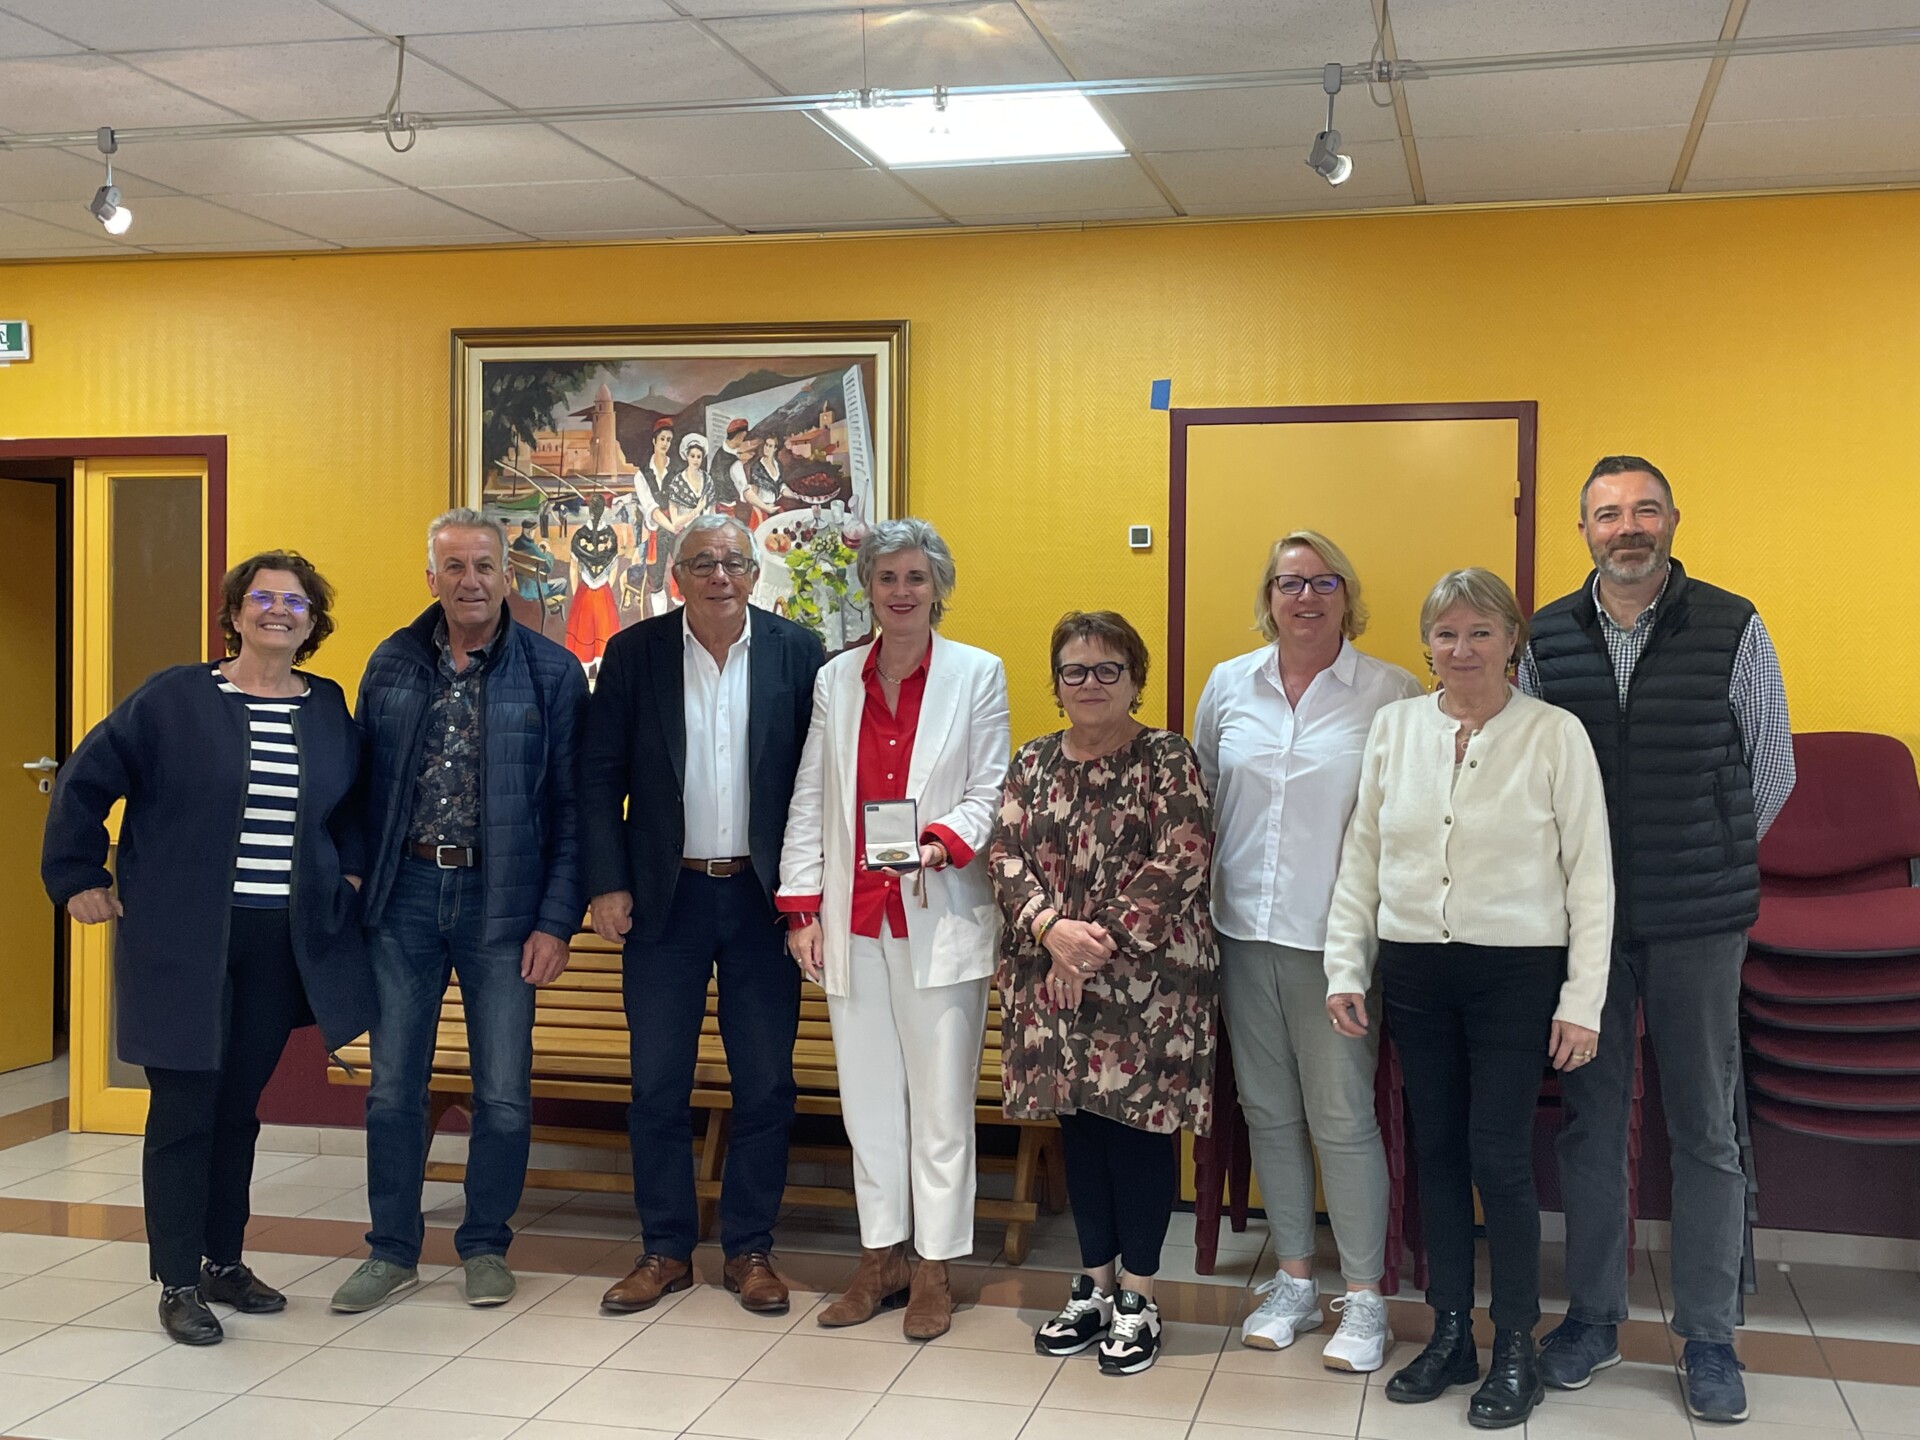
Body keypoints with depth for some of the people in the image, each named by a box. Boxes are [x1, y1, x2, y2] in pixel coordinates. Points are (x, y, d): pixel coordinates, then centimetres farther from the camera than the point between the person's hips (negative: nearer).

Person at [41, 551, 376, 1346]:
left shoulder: (329, 710, 7)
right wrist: (79, 879, -1)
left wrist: (351, 872, 11)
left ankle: (223, 1261, 26)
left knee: (240, 1105, 13)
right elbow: (84, 783, 0)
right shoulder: (174, 698, -4)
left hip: (282, 943, 4)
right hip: (183, 940, -3)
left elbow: (355, 803, 23)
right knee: (184, 1108, 1)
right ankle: (178, 1282, 11)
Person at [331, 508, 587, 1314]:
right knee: (393, 1087, 8)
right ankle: (393, 1251, 23)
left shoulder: (552, 671, -3)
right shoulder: (392, 664, 5)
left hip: (500, 900, -2)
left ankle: (485, 1247, 23)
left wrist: (556, 921, -7)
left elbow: (570, 805, -3)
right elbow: (365, 784, 9)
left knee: (504, 1094, 5)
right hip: (404, 893, 2)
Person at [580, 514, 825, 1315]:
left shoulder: (796, 653, -1)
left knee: (765, 1084, 6)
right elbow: (599, 775, 1)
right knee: (657, 1084, 6)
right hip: (665, 896, 0)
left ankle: (750, 1250, 20)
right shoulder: (634, 653, 0)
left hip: (762, 897, 0)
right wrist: (608, 884, -5)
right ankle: (666, 1250, 20)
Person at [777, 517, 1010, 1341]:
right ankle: (882, 1255, 22)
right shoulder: (835, 680, 11)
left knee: (940, 1096, 1)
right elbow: (809, 802, 10)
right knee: (868, 1093, 9)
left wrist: (943, 840, -19)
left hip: (938, 915, -3)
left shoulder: (977, 674, 2)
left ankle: (936, 1266, 12)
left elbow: (990, 792, 0)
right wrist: (802, 908, 4)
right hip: (854, 917, 3)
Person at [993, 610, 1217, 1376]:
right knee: (1080, 1122, 11)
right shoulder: (1033, 762, 9)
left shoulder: (1167, 759, -4)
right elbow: (1006, 855, 2)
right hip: (1056, 981, 4)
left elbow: (1180, 861, -13)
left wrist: (1103, 938, -17)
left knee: (1140, 1123, 1)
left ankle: (1136, 1299, 14)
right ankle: (1093, 1285, 24)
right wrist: (1052, 927, -15)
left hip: (1147, 979, -4)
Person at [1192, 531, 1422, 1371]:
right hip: (1243, 929, 4)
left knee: (1342, 1117, -1)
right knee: (1269, 1111, 12)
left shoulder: (1391, 693, -4)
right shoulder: (1227, 687, 7)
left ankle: (1364, 1300, 14)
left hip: (1335, 937, -4)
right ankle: (1294, 1281, 27)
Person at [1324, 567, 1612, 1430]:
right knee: (1436, 1151, 11)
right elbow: (1361, 857, 8)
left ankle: (1515, 1352, 14)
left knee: (1500, 1159, -3)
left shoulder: (1554, 735, -6)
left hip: (1516, 971, -3)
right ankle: (1451, 1335, 25)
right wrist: (1345, 969, 4)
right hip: (1414, 970, 4)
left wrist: (1583, 999, -8)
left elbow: (1590, 873, -5)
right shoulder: (1394, 727, 4)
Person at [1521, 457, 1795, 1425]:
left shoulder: (1732, 629, -4)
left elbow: (1772, 769, 5)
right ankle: (1592, 1316, 24)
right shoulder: (1547, 639, 2)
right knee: (1590, 1119, 10)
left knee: (1706, 1129, 5)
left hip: (1698, 919, -2)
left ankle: (1709, 1336, 18)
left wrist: (1714, 864, 8)